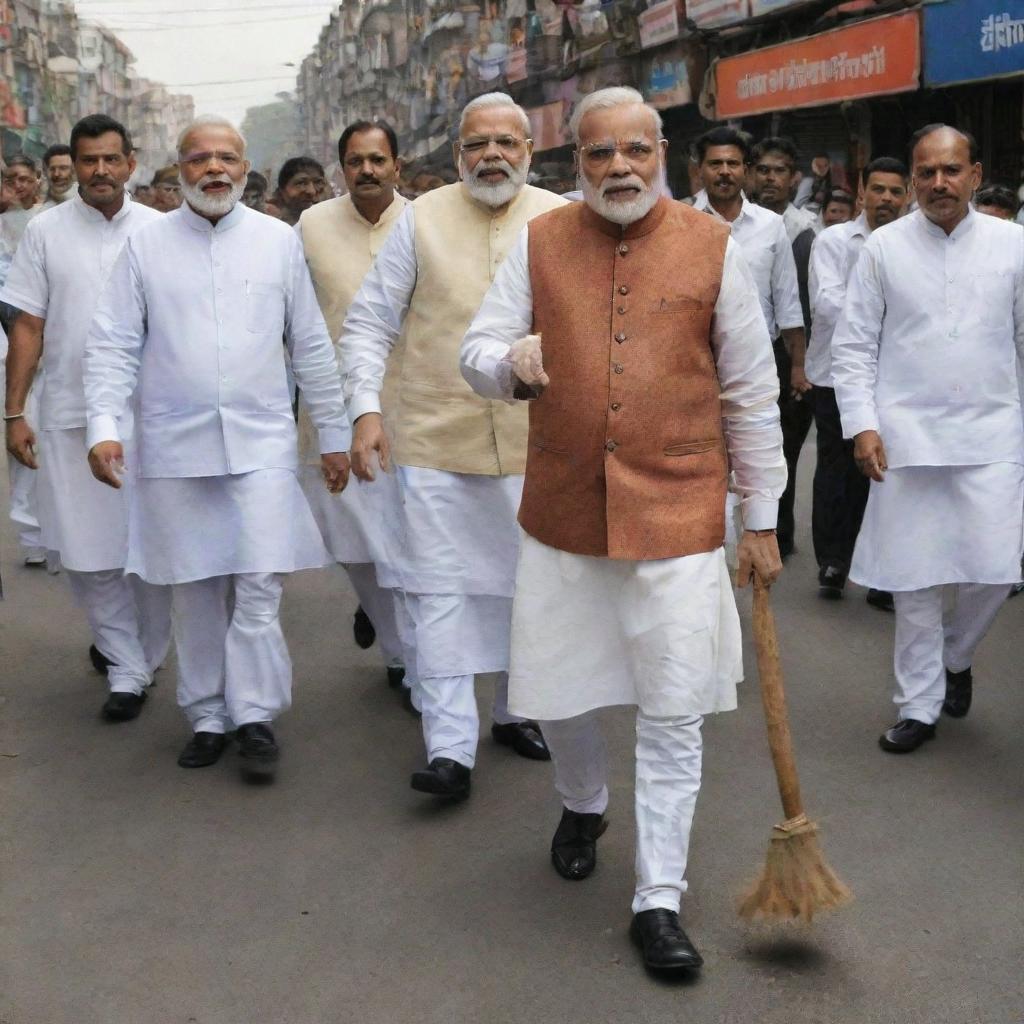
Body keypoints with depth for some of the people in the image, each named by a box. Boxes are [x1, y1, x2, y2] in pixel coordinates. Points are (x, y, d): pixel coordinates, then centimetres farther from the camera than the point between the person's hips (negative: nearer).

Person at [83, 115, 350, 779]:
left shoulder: (279, 241, 5)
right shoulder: (146, 245, 4)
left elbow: (311, 346, 8)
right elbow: (113, 345, 3)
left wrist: (335, 435, 8)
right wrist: (104, 425, -10)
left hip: (261, 442, 0)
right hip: (175, 445, 1)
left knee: (259, 587, -5)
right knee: (196, 590, 8)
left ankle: (255, 715, 8)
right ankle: (208, 717, 20)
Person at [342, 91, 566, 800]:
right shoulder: (422, 220, 1)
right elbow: (370, 323, 3)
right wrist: (365, 409, -7)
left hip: (535, 440, 2)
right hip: (436, 437, -1)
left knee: (527, 584, 13)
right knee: (441, 590, -3)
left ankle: (515, 710, 32)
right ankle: (450, 747, 1)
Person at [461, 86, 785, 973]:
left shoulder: (713, 248, 0)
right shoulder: (540, 244, 4)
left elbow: (752, 394, 3)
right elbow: (476, 350, 6)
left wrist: (761, 521, 4)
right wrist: (511, 358, -19)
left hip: (678, 519, -2)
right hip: (561, 517, 2)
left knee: (673, 717, 1)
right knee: (556, 696, 13)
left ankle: (660, 900, 14)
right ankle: (584, 806, 45)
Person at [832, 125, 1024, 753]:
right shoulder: (885, 247, 1)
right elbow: (854, 345, 3)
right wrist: (862, 425, -6)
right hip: (907, 436, 0)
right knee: (915, 580, 5)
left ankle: (956, 655, 28)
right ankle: (919, 706, 21)